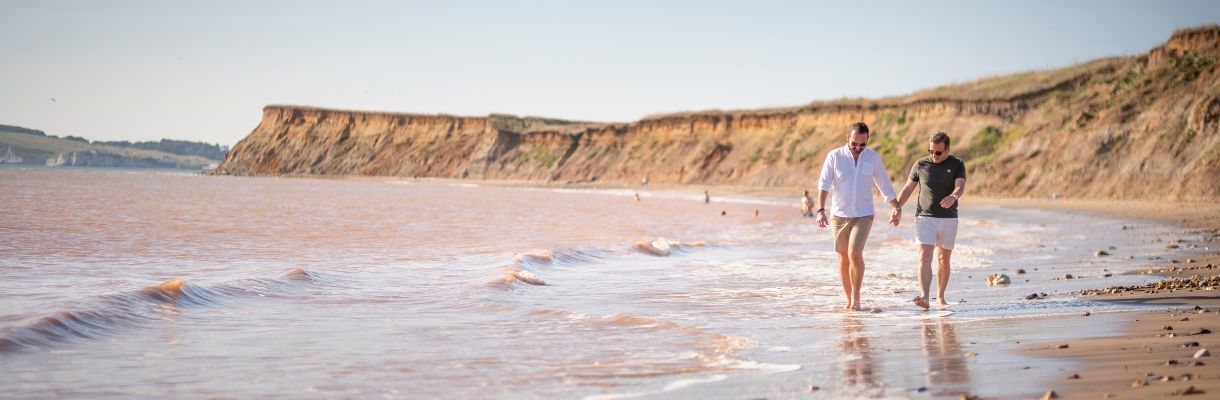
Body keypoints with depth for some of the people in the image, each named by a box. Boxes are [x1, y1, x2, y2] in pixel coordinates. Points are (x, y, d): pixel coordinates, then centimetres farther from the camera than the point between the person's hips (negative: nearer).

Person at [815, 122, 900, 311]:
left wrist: (896, 207, 12)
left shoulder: (873, 157, 2)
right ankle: (849, 300, 15)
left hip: (863, 215, -1)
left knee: (855, 253, -19)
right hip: (838, 215, 1)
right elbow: (824, 184, -7)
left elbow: (884, 185, 13)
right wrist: (820, 210, -18)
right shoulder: (834, 156, -3)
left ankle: (856, 297, -9)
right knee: (844, 258, 5)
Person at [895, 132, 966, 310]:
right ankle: (924, 297, -26)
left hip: (949, 218, 1)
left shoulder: (957, 165, 0)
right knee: (924, 258, -14)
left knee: (944, 260, 9)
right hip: (925, 217, -1)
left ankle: (940, 297, 23)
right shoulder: (920, 165, 4)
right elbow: (908, 188, 10)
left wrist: (953, 197, -38)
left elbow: (960, 186, -16)